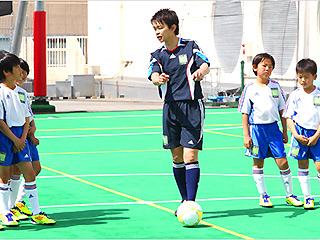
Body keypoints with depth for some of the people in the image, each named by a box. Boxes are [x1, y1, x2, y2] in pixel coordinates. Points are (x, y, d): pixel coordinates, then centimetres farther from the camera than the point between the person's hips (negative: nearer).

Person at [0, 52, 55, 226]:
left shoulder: (22, 93, 11)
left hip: (20, 136, 6)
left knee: (30, 173, 2)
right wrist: (15, 139, -13)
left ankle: (36, 214, 5)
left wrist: (23, 138, -2)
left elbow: (26, 119, 13)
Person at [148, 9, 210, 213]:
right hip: (170, 108, 5)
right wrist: (158, 79, -36)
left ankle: (191, 202, -12)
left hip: (192, 106, -4)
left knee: (190, 156, -11)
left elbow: (205, 64, -18)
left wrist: (200, 71, -42)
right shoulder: (158, 55, 8)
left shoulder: (190, 47, -1)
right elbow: (153, 75, -11)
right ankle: (185, 200, 22)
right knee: (177, 159, 9)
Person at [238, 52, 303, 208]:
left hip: (273, 127, 2)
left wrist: (285, 131, 9)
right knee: (258, 163, 6)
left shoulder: (275, 86, 6)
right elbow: (245, 113, 0)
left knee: (282, 162, -3)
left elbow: (282, 110, 12)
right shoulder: (250, 89, -2)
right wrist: (246, 135, -5)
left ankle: (289, 195, 7)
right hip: (257, 129, -2)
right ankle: (263, 196, 18)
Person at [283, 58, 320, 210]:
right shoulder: (295, 95, 2)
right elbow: (289, 117, 5)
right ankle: (307, 197, 15)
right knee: (302, 165, 5)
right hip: (300, 133, 2)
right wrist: (295, 135, -7)